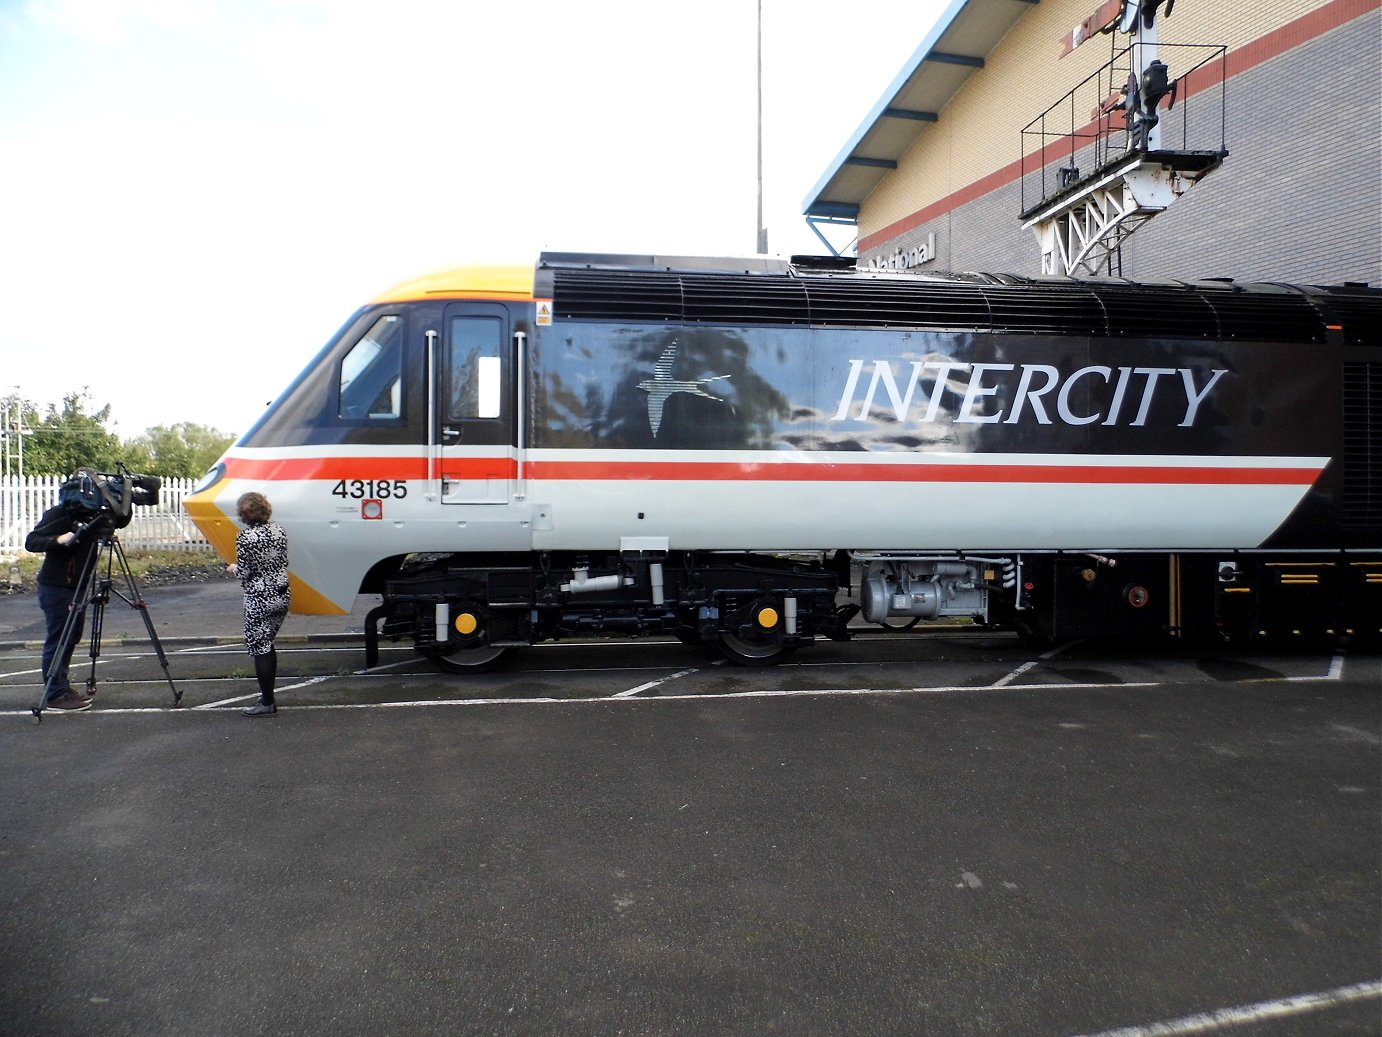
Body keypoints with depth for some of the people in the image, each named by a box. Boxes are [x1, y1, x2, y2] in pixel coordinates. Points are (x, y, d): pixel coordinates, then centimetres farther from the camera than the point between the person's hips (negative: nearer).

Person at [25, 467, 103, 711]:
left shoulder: (91, 515, 8)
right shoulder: (57, 515, -10)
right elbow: (31, 542, -15)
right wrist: (58, 540, -31)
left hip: (77, 588, 7)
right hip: (56, 588, -7)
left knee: (72, 638, 14)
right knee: (57, 641, -5)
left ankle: (62, 688, 25)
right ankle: (55, 696, -1)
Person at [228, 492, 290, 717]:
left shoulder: (245, 537, -16)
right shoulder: (279, 531, 3)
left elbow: (245, 572, -14)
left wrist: (234, 569, 7)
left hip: (260, 600, -7)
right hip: (282, 595, 7)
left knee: (259, 648, 3)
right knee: (267, 645, 19)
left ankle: (267, 703, 7)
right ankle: (267, 695, 26)